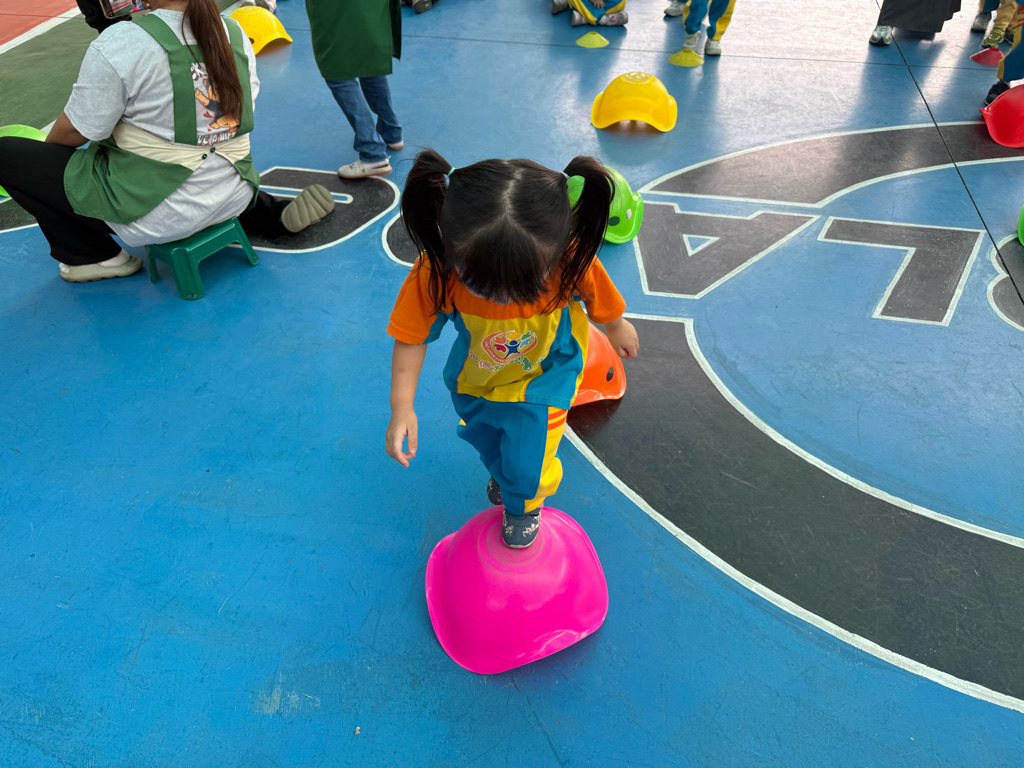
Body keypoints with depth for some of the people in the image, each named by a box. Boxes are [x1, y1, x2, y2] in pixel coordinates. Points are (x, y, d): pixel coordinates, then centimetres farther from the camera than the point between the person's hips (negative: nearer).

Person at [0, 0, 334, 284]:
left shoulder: (118, 44, -17)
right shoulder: (235, 32, 0)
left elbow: (76, 131, -10)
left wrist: (46, 147, 13)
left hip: (156, 214, -6)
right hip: (232, 200, 7)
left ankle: (100, 257, 14)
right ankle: (276, 215, 25)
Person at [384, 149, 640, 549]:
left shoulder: (571, 261, -37)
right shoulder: (435, 272, -38)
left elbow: (597, 296, -14)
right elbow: (412, 337, -22)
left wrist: (616, 327, 7)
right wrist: (402, 406, -26)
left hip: (544, 373, -2)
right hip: (475, 371, 2)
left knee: (525, 461, 0)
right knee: (484, 436, 28)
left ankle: (524, 503, 40)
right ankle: (504, 472, 67)